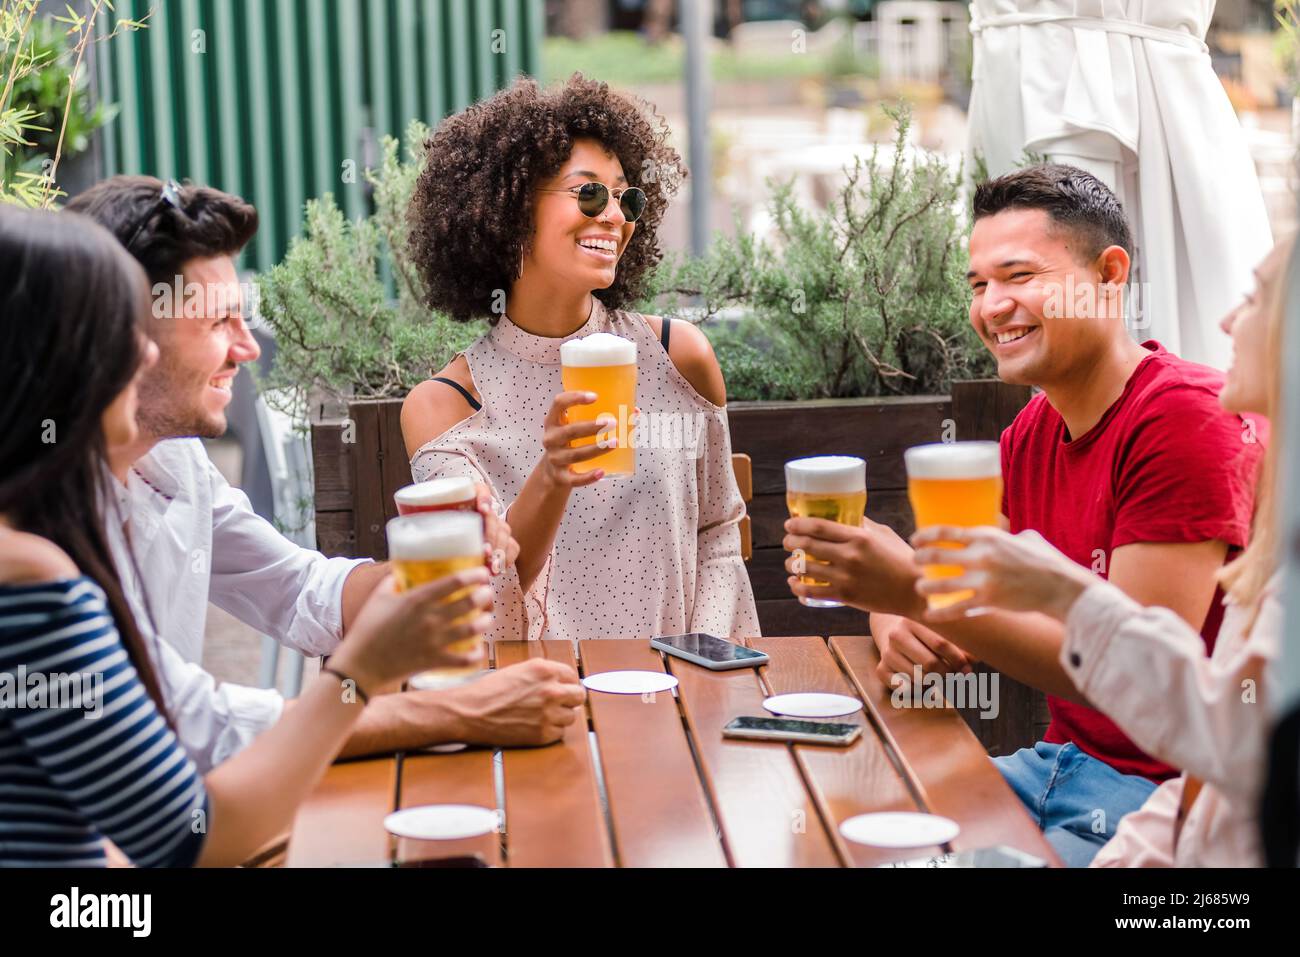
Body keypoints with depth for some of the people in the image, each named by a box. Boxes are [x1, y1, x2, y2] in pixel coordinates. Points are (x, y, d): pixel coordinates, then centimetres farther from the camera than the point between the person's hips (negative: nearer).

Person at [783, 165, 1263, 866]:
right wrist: (900, 627, -13)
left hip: (1167, 796, -8)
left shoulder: (1187, 420, -18)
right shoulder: (1032, 433, 8)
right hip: (1060, 764, 8)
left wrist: (918, 591, -30)